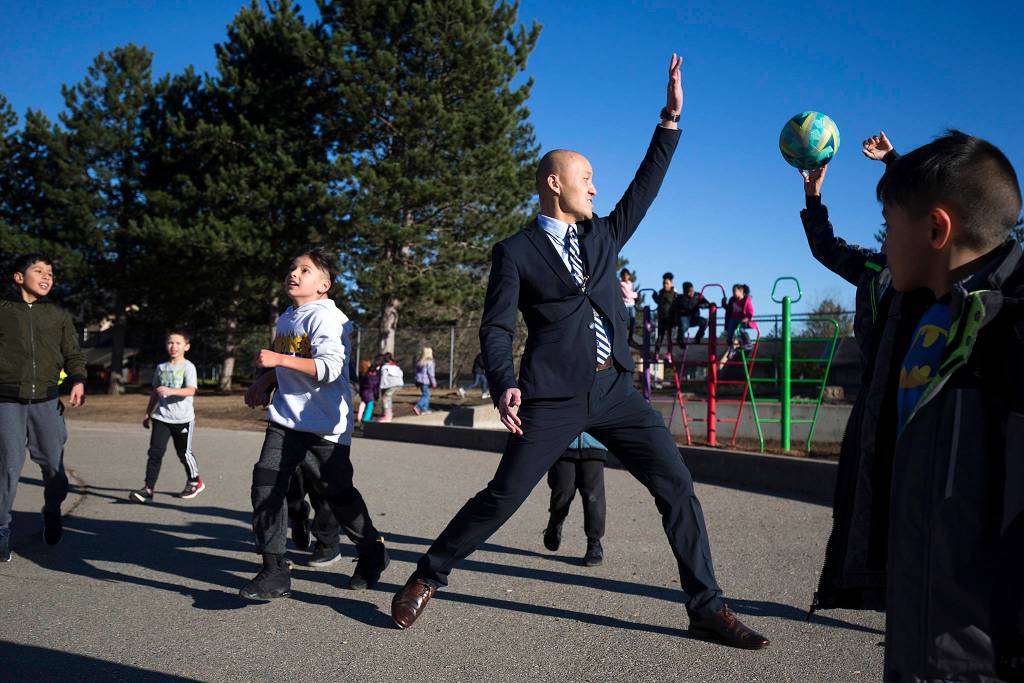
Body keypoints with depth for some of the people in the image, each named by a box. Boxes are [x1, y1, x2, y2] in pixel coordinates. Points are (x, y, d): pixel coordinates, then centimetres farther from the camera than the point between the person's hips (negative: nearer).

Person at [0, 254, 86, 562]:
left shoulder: (58, 315, 12)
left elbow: (74, 354, 12)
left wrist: (78, 380, -6)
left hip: (46, 401, 2)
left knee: (54, 466, 5)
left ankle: (52, 512, 32)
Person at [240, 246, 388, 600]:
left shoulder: (328, 318, -13)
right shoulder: (285, 318, 14)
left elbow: (329, 368, -26)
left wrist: (279, 359, -30)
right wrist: (264, 382, 12)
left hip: (326, 423, -7)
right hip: (286, 418, 7)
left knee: (337, 492, 2)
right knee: (265, 486, -6)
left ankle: (372, 552, 29)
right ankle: (275, 571, 1)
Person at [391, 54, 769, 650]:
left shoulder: (603, 235, 17)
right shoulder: (516, 252, 2)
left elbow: (645, 187, 15)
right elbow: (497, 328, -2)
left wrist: (671, 119, 9)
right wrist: (505, 384, -20)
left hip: (615, 390, 5)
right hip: (553, 397, -5)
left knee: (677, 485, -2)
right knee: (503, 497, -5)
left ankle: (707, 607, 9)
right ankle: (426, 579, 16)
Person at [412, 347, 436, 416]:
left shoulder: (419, 362, 10)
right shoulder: (429, 362, -11)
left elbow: (417, 372, 14)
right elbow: (430, 373, -13)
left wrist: (417, 382, 19)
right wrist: (433, 382, -7)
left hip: (419, 380, 8)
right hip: (426, 381, -8)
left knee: (426, 394, 17)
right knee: (426, 395, -4)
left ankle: (424, 410, 15)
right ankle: (417, 407, -18)